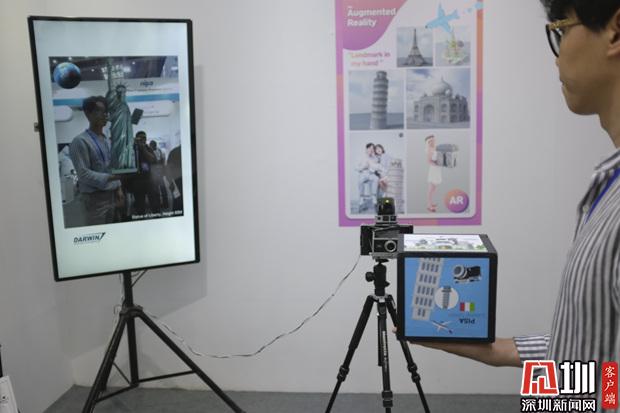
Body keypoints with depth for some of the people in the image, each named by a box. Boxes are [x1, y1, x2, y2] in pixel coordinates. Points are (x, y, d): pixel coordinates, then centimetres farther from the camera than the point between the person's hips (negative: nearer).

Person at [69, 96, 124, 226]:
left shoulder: (107, 141, 14)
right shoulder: (80, 141, -12)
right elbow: (83, 174, -18)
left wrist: (118, 189, 8)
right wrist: (110, 177, -24)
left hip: (111, 196, 8)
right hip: (94, 198, -8)